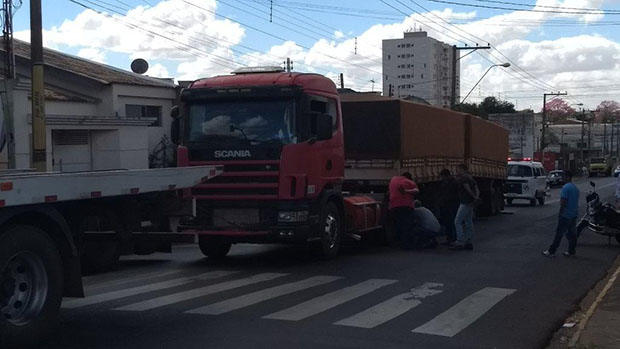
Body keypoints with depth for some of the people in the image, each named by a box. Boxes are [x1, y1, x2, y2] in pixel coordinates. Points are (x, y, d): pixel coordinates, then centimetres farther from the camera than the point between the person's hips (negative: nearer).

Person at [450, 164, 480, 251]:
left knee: (457, 222, -10)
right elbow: (477, 190, 14)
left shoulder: (463, 178, -11)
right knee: (469, 223, 11)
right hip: (470, 203, 10)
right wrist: (476, 197, -2)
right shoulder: (470, 178, 19)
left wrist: (474, 197, -5)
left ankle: (460, 243, -15)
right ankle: (468, 243, 13)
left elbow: (468, 189, -19)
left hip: (465, 203, -10)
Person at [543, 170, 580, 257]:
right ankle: (571, 251, 15)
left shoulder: (566, 187, -17)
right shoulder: (575, 188, 13)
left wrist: (560, 213, -13)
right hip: (574, 215, 9)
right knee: (572, 233, 11)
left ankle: (551, 251, -1)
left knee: (559, 233, -5)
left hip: (565, 215, -9)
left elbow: (563, 202, -20)